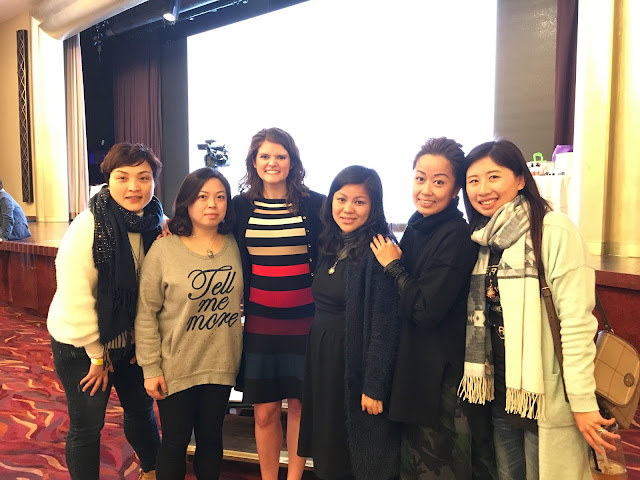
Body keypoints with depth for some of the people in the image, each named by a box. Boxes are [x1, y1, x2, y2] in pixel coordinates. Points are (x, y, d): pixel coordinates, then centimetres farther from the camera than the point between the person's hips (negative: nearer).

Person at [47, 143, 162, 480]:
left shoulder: (155, 223, -6)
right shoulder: (88, 227, -22)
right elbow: (74, 297, -21)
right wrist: (96, 354, -13)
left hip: (130, 339, 6)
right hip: (81, 344, -5)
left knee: (141, 408, 21)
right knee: (87, 425, 8)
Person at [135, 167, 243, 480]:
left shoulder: (235, 246, -1)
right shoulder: (164, 250, -11)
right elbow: (146, 314, -9)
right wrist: (150, 368, -8)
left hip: (221, 365, 3)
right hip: (176, 368, -3)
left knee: (210, 437, 17)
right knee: (175, 441, 13)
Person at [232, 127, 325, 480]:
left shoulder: (314, 205, -2)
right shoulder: (240, 206, 4)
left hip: (303, 321, -1)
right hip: (258, 322, 1)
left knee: (298, 405, 11)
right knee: (265, 411, 9)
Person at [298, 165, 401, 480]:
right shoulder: (331, 245, 6)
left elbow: (384, 324, -19)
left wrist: (374, 386, -18)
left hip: (357, 362, -7)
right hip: (321, 357, 7)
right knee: (328, 451, 20)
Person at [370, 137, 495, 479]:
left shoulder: (456, 237, -20)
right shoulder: (417, 226, 4)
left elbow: (425, 310, -24)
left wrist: (393, 266, -15)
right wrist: (396, 264, -2)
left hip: (441, 371, -8)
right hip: (412, 362, 8)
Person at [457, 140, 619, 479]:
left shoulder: (554, 231, -14)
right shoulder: (481, 240, 6)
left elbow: (577, 322, -16)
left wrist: (583, 402, -16)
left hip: (546, 396, -6)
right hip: (500, 394, 6)